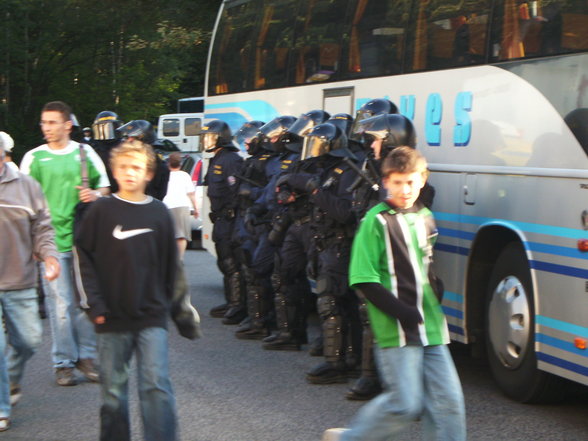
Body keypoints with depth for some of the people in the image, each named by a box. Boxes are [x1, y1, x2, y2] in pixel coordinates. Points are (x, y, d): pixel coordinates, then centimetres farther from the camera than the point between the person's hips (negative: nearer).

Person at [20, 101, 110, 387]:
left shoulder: (85, 153, 7)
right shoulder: (34, 157, 3)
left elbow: (105, 185, 17)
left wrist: (96, 194, -7)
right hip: (53, 241, -2)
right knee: (60, 304, -3)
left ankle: (86, 355, 18)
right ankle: (63, 362, 7)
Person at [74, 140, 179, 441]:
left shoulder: (159, 212, 2)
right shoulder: (101, 211, -2)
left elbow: (169, 262, 10)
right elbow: (84, 257, -1)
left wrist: (165, 302, 8)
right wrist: (95, 304, -7)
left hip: (151, 316, 0)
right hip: (113, 316, 0)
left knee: (157, 385, -8)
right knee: (113, 389, 9)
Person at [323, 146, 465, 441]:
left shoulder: (425, 218, 13)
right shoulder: (376, 221, -8)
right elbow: (364, 281, -11)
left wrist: (436, 298, 9)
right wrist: (402, 313, -19)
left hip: (431, 328, 7)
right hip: (396, 329, -7)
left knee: (448, 400, 2)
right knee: (406, 403, -7)